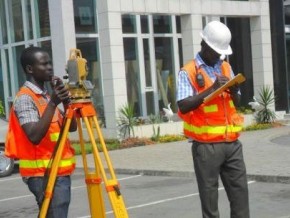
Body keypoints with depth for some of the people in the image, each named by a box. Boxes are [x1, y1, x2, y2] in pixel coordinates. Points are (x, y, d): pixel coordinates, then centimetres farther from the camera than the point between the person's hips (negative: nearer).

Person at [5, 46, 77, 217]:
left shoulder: (47, 95, 15)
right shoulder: (25, 98, -12)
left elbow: (71, 127, 12)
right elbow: (35, 136, -25)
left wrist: (66, 101, -3)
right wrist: (52, 103, -26)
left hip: (60, 171, 9)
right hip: (43, 174, -9)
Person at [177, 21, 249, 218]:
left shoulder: (226, 67, 13)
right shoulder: (188, 72, -4)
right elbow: (184, 106, -15)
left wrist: (234, 91, -4)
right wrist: (211, 89, -20)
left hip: (232, 142, 5)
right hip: (206, 146, -5)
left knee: (240, 190, 6)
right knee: (209, 193, 1)